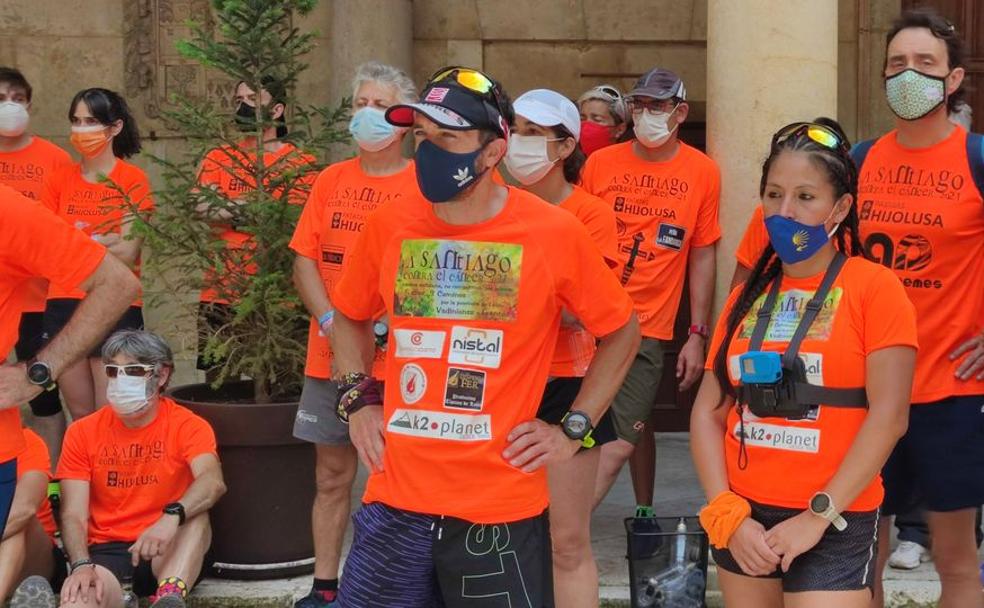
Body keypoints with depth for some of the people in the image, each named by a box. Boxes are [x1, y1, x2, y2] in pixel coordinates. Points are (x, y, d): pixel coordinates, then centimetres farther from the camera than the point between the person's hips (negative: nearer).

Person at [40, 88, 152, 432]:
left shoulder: (132, 180, -2)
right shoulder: (60, 180, 9)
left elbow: (127, 253, -10)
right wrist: (100, 241, -9)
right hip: (63, 304, 4)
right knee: (81, 415, 8)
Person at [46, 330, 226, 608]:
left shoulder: (188, 426, 0)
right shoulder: (83, 433, 6)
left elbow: (213, 481, -21)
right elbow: (74, 515, -2)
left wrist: (172, 516, -42)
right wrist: (81, 565, -23)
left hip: (167, 554, 1)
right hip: (105, 554, 0)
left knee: (195, 515, -36)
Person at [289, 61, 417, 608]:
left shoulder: (422, 185, -3)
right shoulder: (331, 181, 10)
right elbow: (305, 259, 8)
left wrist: (382, 324, -18)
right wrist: (330, 320, -7)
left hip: (397, 356, -4)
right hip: (330, 355, 4)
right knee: (333, 475, 9)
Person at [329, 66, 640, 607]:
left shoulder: (554, 232, -7)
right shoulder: (389, 225, 1)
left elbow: (620, 333, 7)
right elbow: (350, 317, 20)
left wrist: (574, 429, 0)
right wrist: (358, 400, 7)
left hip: (501, 510, -3)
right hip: (395, 501, 3)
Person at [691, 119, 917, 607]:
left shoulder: (874, 287, -5)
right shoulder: (747, 298, 10)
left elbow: (888, 416, -12)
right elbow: (708, 412, 6)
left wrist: (819, 516, -14)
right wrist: (727, 513, -7)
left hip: (834, 528, -5)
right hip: (744, 520, 5)